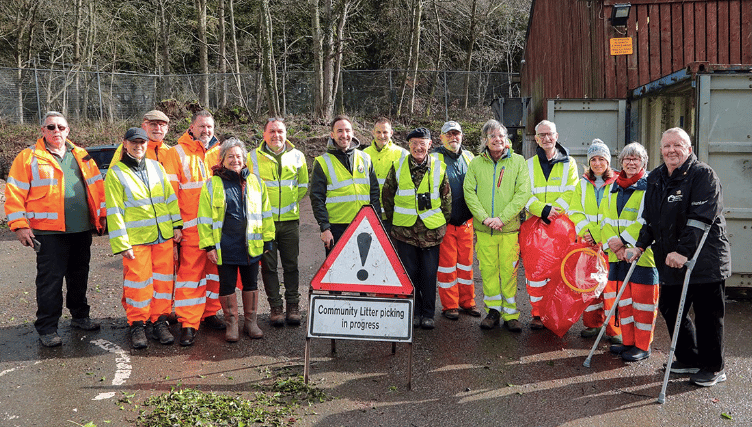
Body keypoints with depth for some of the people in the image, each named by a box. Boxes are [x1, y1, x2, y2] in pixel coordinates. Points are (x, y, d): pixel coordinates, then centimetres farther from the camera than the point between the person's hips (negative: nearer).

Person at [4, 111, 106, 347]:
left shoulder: (81, 156, 13)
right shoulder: (28, 158, 1)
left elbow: (96, 186, 16)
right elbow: (15, 193, -2)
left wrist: (102, 215, 10)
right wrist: (20, 225, -8)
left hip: (82, 230, 4)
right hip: (50, 231, -4)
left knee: (79, 276, 15)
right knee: (50, 280, -1)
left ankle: (80, 316, 30)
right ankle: (47, 329, 9)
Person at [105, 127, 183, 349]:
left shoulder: (156, 167, 11)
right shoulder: (115, 173, -2)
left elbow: (170, 198, 15)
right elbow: (114, 212, -6)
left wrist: (176, 225, 7)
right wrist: (122, 244, -11)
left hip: (164, 236, 4)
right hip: (136, 239, -4)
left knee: (163, 279, 7)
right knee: (139, 281, -1)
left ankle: (160, 322, 20)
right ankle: (137, 325, 15)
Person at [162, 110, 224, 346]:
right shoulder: (177, 153, 2)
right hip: (191, 226, -4)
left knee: (215, 269, 10)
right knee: (190, 271, -6)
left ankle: (210, 313, 24)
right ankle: (188, 324, 0)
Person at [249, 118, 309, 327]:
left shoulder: (297, 156, 7)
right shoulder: (254, 157, 1)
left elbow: (303, 185, 18)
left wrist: (291, 202, 11)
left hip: (290, 219, 1)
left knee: (291, 265, 6)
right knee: (268, 265, 3)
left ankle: (293, 306, 16)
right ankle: (275, 307, 13)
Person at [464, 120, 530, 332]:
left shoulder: (518, 161, 3)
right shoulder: (476, 163, 7)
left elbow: (522, 193, -4)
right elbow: (469, 193, 2)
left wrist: (502, 218, -13)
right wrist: (484, 217, -11)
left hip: (510, 227, -1)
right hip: (483, 228, 2)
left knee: (509, 271, 0)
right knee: (488, 270, 5)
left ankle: (511, 314, 11)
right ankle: (493, 310, 20)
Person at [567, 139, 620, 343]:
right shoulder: (583, 183, 13)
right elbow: (574, 211, 9)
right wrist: (586, 229, -8)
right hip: (587, 241, 3)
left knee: (611, 283, -7)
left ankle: (614, 329, 2)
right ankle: (592, 324, 19)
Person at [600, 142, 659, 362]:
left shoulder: (651, 186, -5)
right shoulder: (612, 188, 14)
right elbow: (606, 219, 9)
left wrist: (623, 240, -17)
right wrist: (612, 243, -7)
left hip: (643, 253, -6)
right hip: (617, 255, 6)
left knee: (642, 299, -1)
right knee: (623, 298, 11)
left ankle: (642, 346, 10)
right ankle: (628, 341, 23)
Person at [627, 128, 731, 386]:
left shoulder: (703, 175, -11)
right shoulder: (655, 178, 11)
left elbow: (701, 218, -20)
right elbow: (649, 217, 19)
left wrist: (683, 251, -26)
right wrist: (641, 245, 9)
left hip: (705, 261, -7)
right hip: (671, 261, 7)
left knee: (707, 316, 2)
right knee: (670, 309, 12)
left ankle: (713, 368, 19)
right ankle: (689, 360, 30)